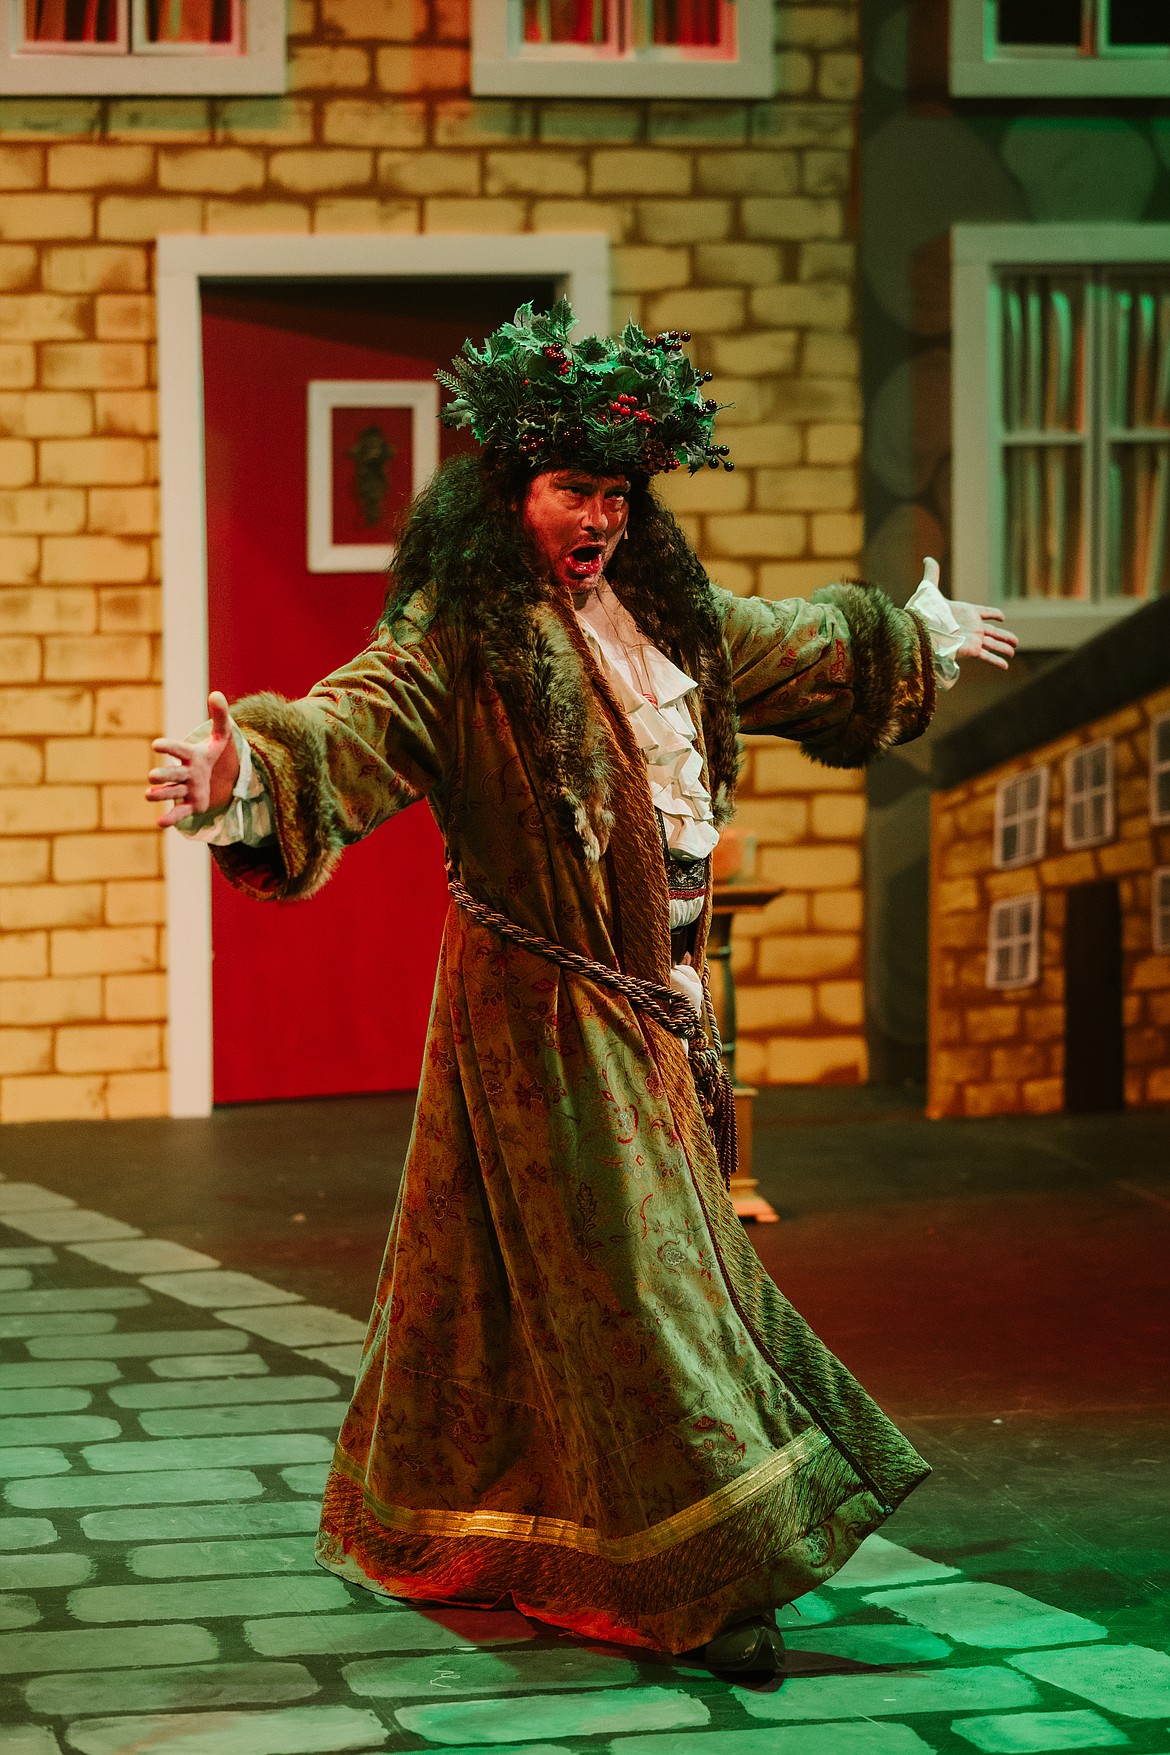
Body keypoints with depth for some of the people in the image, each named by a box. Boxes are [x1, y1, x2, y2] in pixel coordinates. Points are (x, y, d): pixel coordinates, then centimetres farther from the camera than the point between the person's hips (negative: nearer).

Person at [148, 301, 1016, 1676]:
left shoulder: (666, 620, 10)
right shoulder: (459, 637, -14)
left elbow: (799, 649, 29)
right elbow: (359, 723, -31)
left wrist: (921, 638, 43)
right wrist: (253, 766, -52)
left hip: (652, 997, 9)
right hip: (541, 1008, -9)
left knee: (664, 1245, 15)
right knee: (609, 1272, -6)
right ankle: (694, 1576, -2)